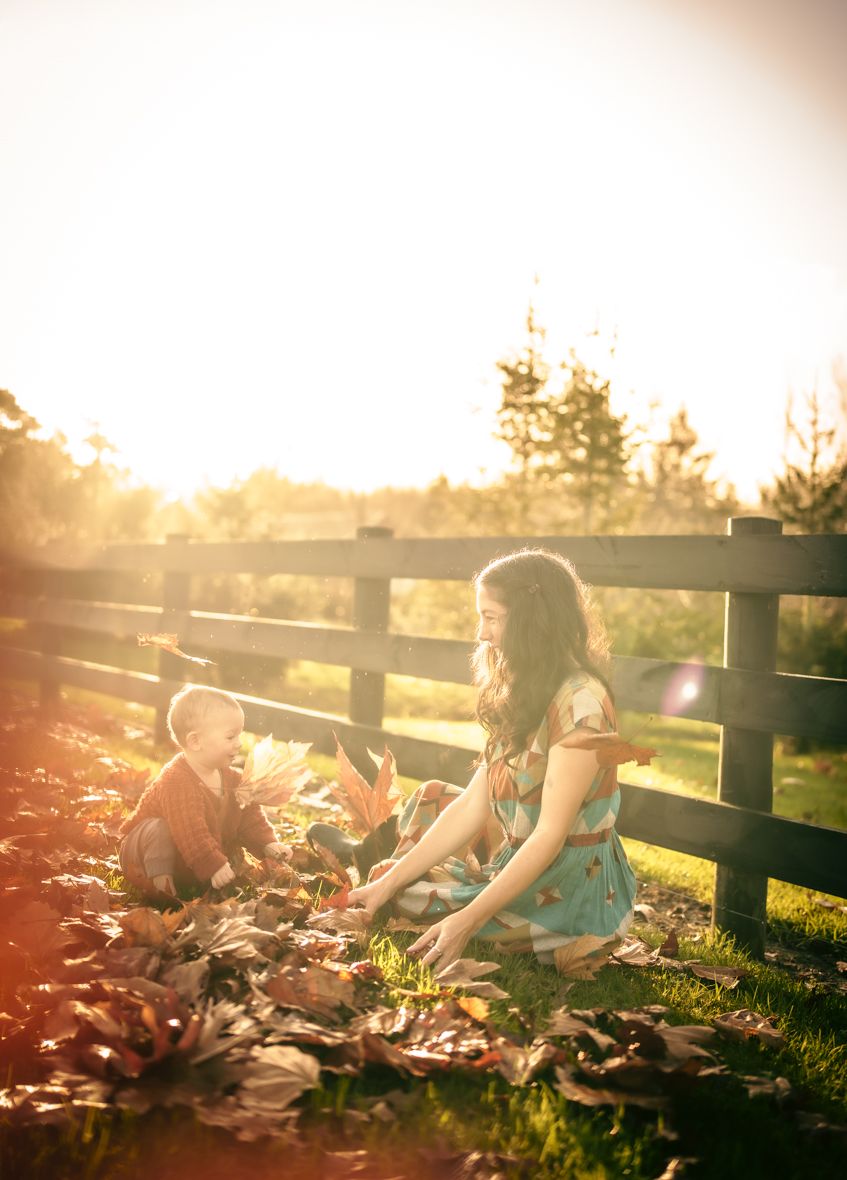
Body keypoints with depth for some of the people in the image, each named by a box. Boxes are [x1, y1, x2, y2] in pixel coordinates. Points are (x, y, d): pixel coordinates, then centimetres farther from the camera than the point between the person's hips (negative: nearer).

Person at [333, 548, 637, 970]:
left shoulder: (579, 704, -24)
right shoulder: (520, 697, 6)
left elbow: (550, 834, -26)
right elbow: (474, 806, 1)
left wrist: (467, 921, -28)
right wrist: (390, 880, -5)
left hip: (573, 888, -9)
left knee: (409, 896, -3)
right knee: (431, 797, 14)